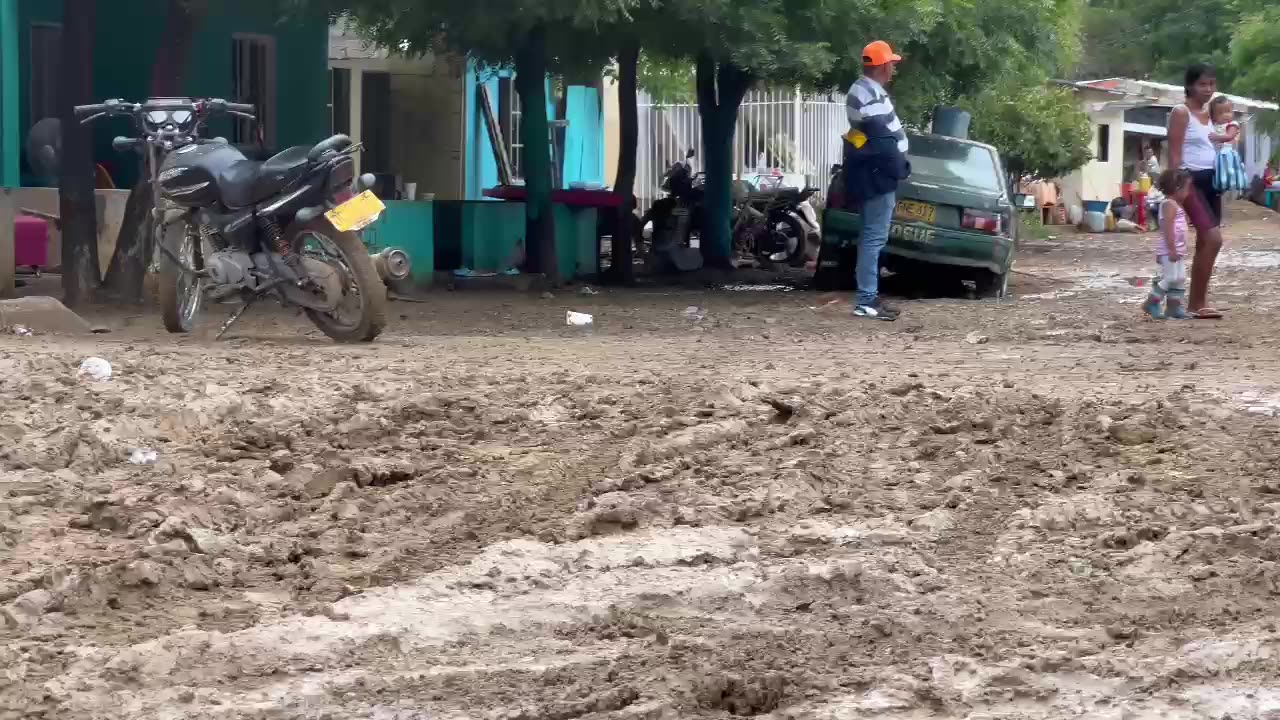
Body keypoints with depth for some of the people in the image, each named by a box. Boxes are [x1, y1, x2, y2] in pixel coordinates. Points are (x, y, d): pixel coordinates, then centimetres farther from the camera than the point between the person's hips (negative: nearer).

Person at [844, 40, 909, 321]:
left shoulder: (865, 90, 16)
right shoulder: (870, 95, -18)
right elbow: (882, 140, -21)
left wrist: (897, 167, 19)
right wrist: (900, 168, -11)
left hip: (876, 173, 11)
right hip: (879, 175, -11)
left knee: (873, 237, 13)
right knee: (874, 237, -11)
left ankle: (868, 296, 17)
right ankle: (866, 301, -12)